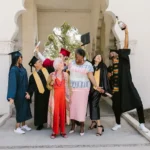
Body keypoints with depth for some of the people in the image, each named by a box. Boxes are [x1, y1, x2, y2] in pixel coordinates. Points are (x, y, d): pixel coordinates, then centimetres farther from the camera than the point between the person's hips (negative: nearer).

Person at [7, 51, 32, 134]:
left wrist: (27, 91, 7)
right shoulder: (13, 70, -19)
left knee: (25, 108, 15)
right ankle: (17, 127, 18)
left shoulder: (22, 68, 4)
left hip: (24, 92, 8)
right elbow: (12, 83, -24)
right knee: (20, 109, 3)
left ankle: (23, 125, 30)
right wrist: (11, 97, -26)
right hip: (18, 93, -7)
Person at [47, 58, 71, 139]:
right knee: (55, 113, -3)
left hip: (63, 95, 2)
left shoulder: (65, 74, 4)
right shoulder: (52, 75, -2)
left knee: (63, 113, 4)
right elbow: (48, 85, 7)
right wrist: (52, 82, -13)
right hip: (55, 95, -2)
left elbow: (67, 86, 7)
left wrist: (69, 96, 4)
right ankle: (54, 131, 10)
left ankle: (62, 131, 16)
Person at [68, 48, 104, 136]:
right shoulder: (71, 63, 4)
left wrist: (97, 86, -21)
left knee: (81, 106, -1)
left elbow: (91, 76, -10)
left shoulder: (88, 65, -4)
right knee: (72, 106, 5)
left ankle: (82, 127, 12)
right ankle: (73, 125, 19)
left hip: (83, 89, -3)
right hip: (72, 88, 3)